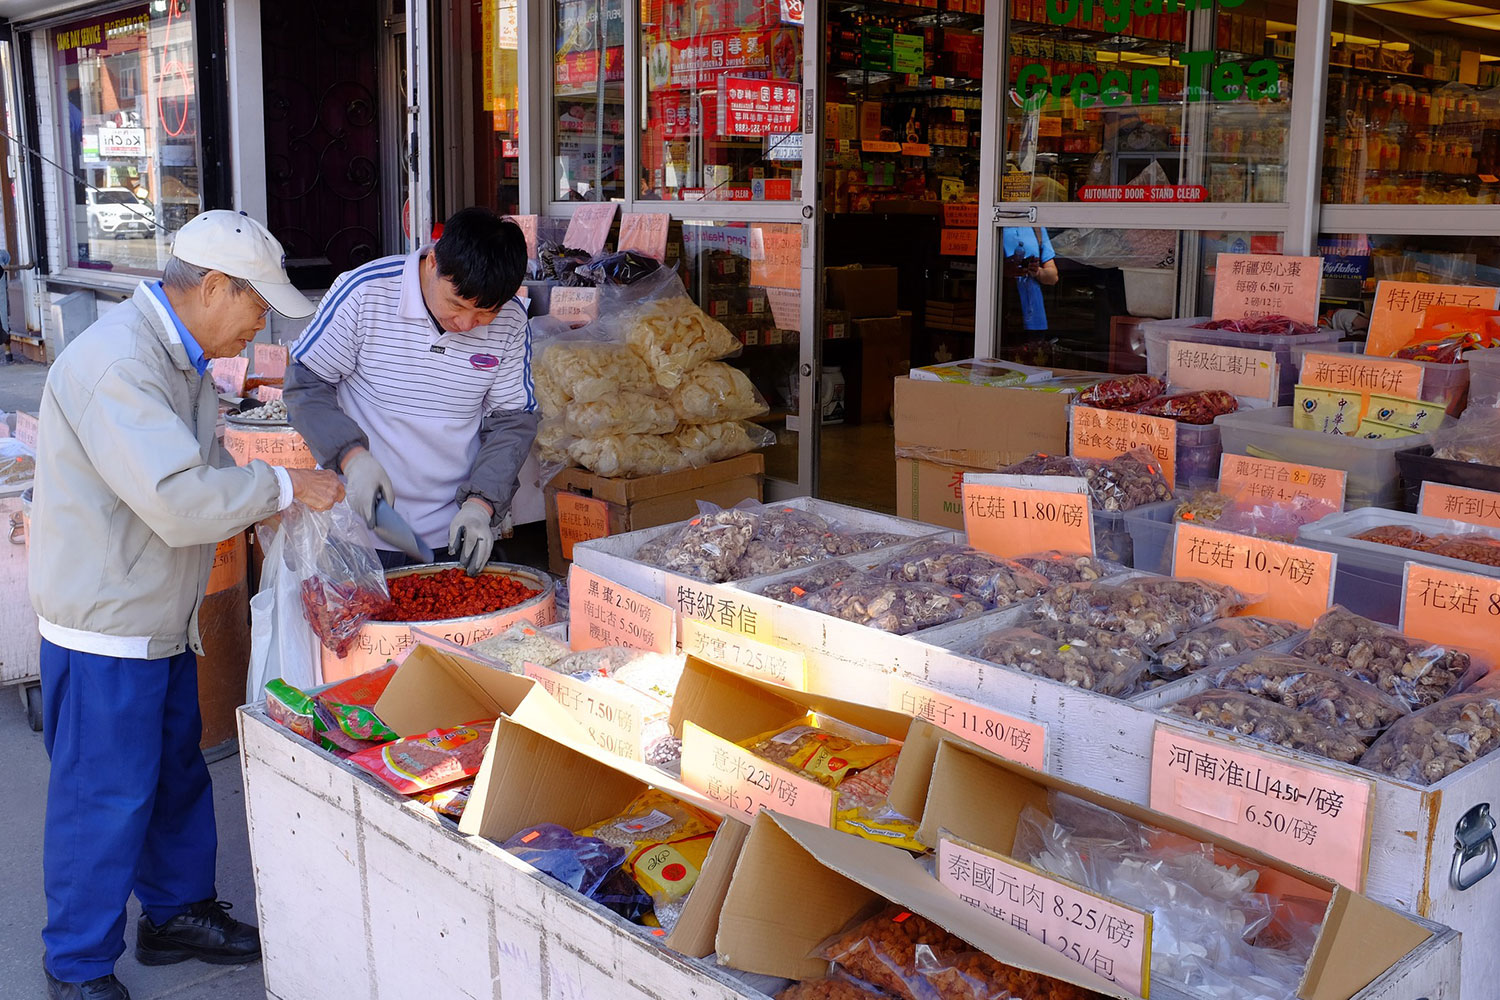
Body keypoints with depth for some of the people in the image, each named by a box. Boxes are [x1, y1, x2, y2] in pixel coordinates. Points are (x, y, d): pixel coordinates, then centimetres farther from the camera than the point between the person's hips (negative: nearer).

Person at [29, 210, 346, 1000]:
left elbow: (203, 471, 18)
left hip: (161, 621, 10)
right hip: (104, 628, -10)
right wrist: (284, 488, -20)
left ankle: (178, 913, 38)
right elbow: (180, 502, -32)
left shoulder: (182, 358, 9)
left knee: (176, 776, 20)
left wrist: (273, 509, 3)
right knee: (103, 799, 3)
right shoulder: (115, 363, -25)